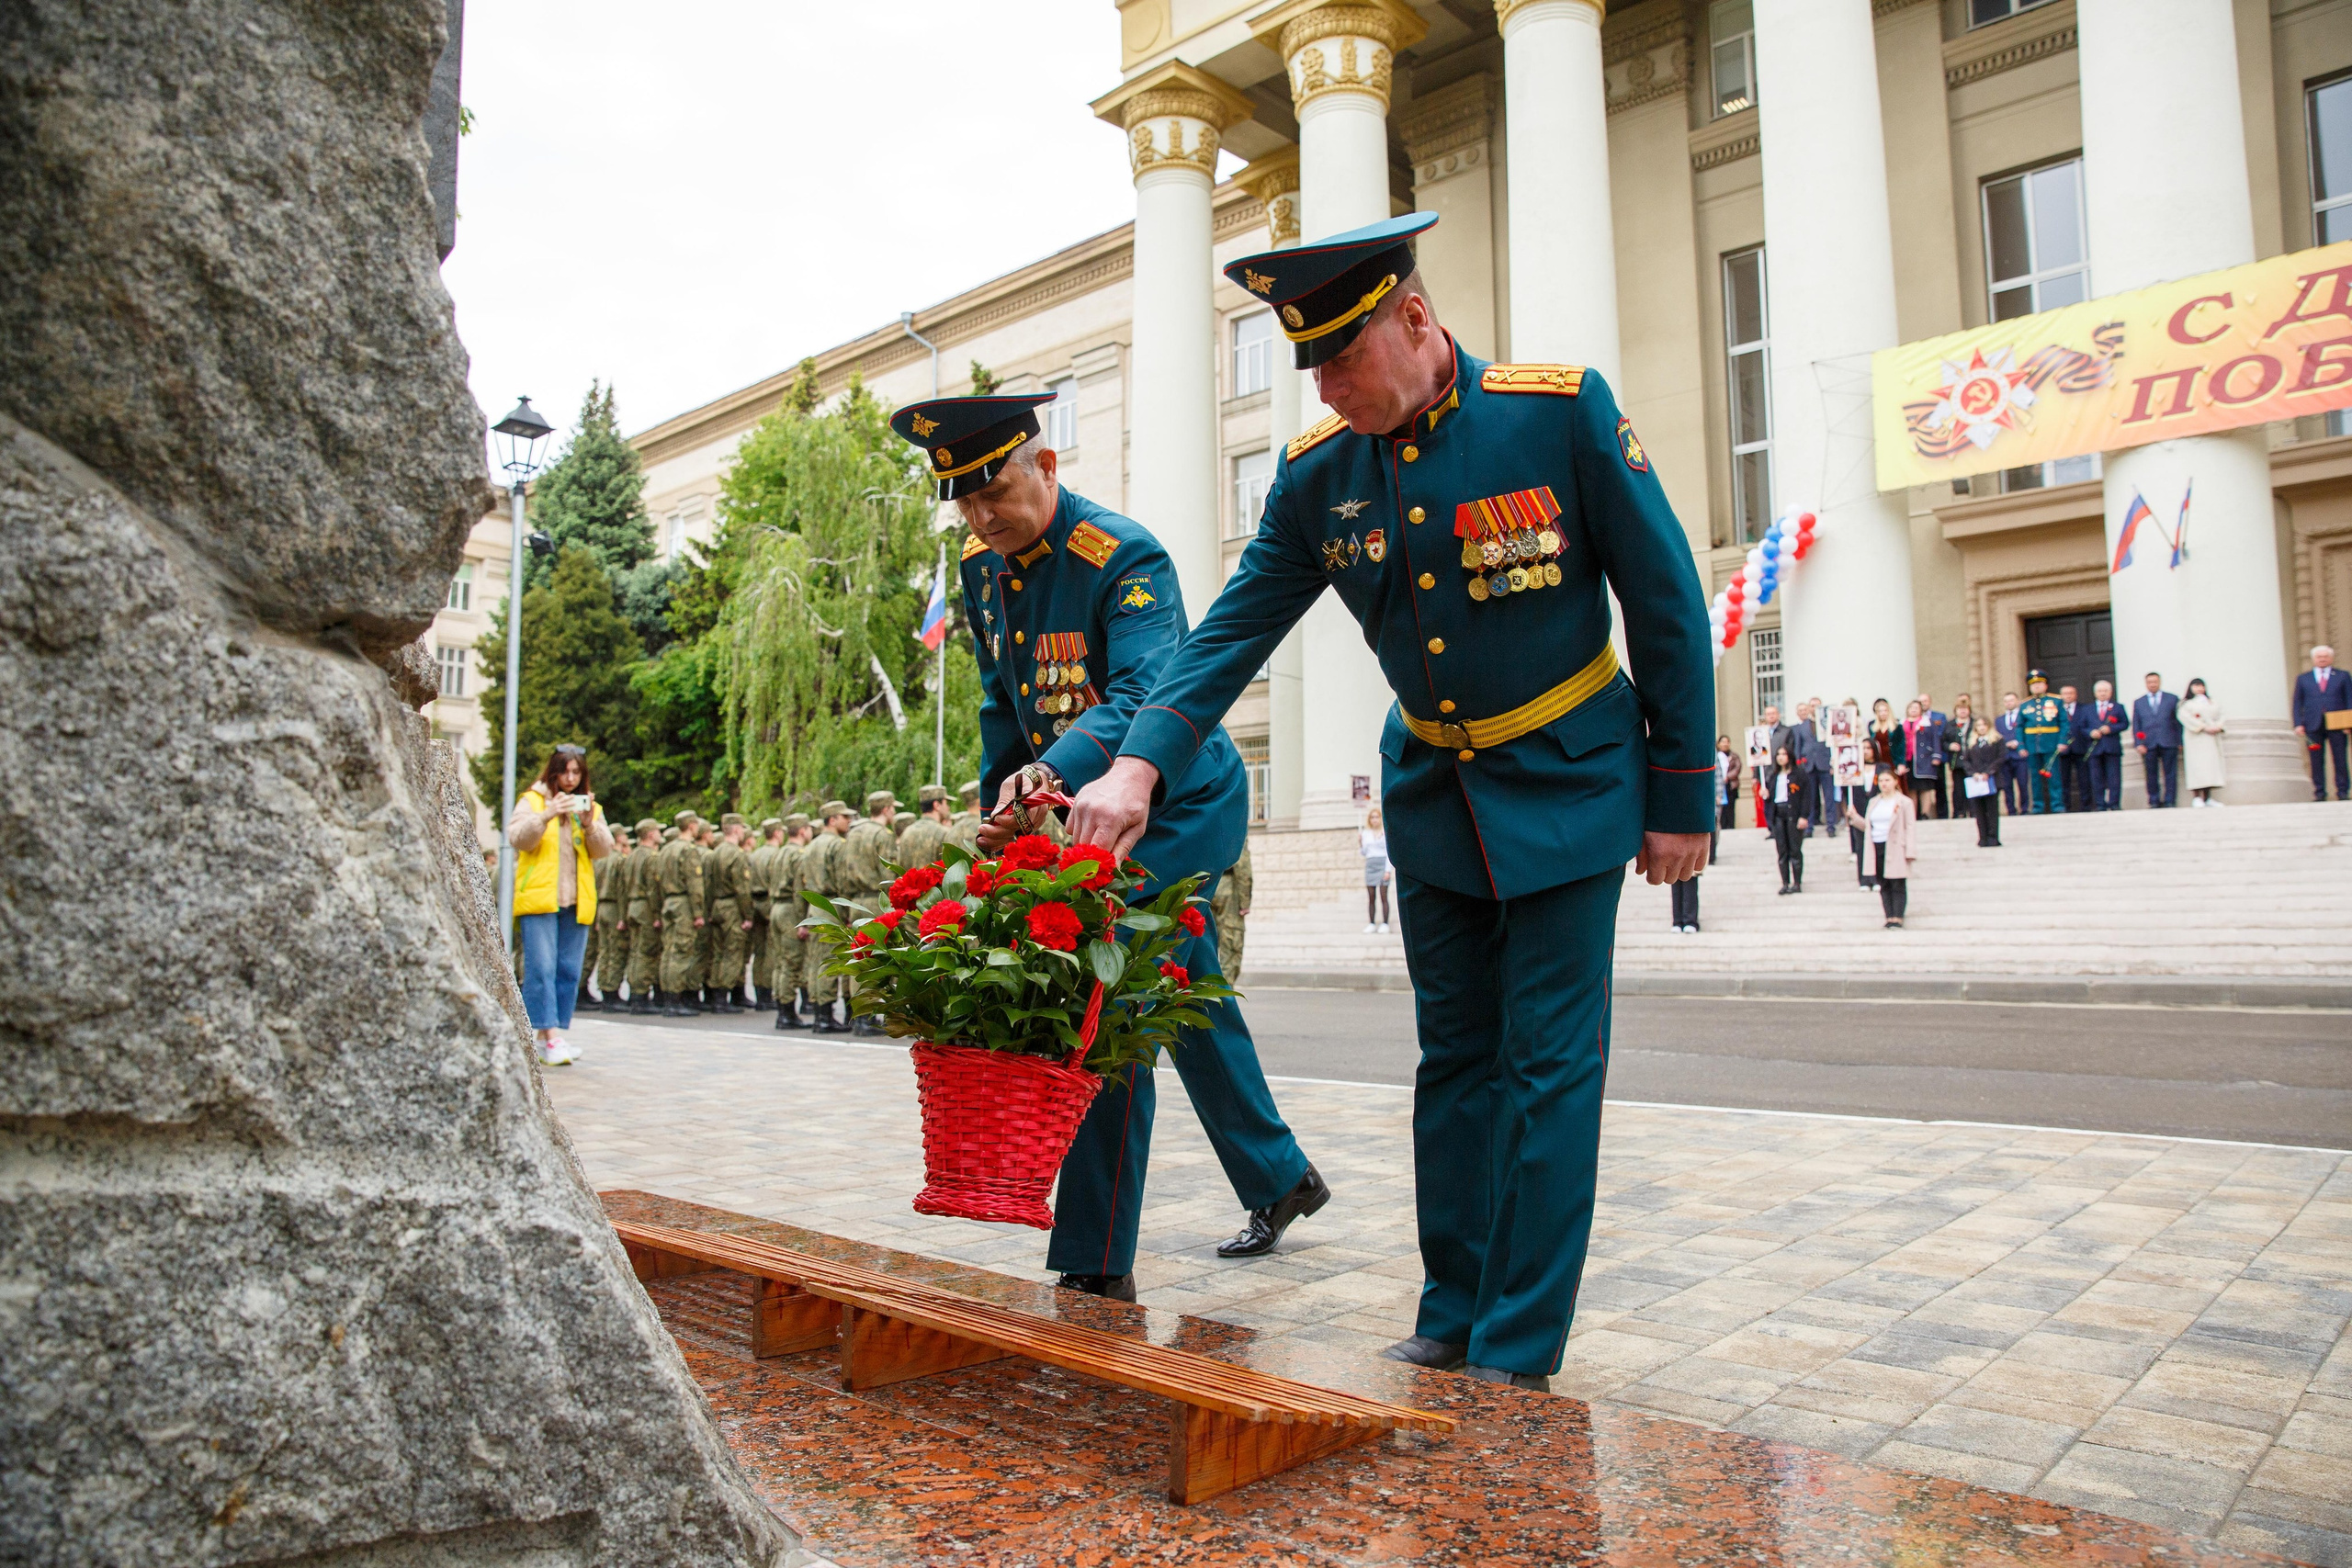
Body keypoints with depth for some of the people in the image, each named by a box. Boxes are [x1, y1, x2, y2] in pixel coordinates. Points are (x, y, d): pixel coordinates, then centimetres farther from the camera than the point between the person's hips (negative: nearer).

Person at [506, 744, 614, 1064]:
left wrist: (590, 824, -12)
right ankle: (549, 1036, -14)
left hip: (576, 903, 4)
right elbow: (517, 838, -8)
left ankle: (556, 1034, 10)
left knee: (569, 971, 3)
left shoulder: (591, 807, 16)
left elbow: (604, 850, 5)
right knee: (541, 968, -12)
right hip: (539, 898, -4)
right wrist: (547, 815, -21)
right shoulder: (532, 802, 7)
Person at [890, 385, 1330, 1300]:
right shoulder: (982, 567, 2)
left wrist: (1050, 775, -51)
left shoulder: (1125, 558, -22)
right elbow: (1002, 707, 13)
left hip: (1178, 805, -8)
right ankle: (1281, 1180, 38)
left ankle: (1097, 1271, -3)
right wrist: (999, 813, 8)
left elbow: (1143, 696, -36)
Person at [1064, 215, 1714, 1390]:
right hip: (1431, 792, 4)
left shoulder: (1562, 412, -16)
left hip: (1568, 787, -4)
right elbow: (1233, 630, -3)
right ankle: (1451, 1318, 24)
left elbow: (1668, 604, -10)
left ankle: (1519, 1356, 11)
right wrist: (1142, 764, -18)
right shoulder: (1317, 475, -5)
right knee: (1455, 1058, 11)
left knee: (1548, 1063, -1)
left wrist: (1682, 797, -8)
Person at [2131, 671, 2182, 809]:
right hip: (2149, 744, 1)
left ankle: (2169, 801, 2)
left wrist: (2180, 741, 1)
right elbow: (2136, 725, 9)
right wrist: (2138, 743, -2)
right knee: (2152, 775, 1)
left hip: (2169, 743, -1)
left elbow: (2178, 720, 8)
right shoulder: (2138, 702, 14)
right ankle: (2154, 802, 6)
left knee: (2170, 773, -2)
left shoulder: (2172, 699, 12)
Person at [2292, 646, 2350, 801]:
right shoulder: (2303, 679, 14)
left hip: (2337, 724, 0)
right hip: (2313, 725, 1)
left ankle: (2343, 792, 2)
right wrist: (2298, 724, -1)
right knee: (2317, 761, -1)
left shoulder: (2343, 676, 12)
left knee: (2340, 759, -2)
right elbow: (2297, 703, 11)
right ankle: (2319, 793, 1)